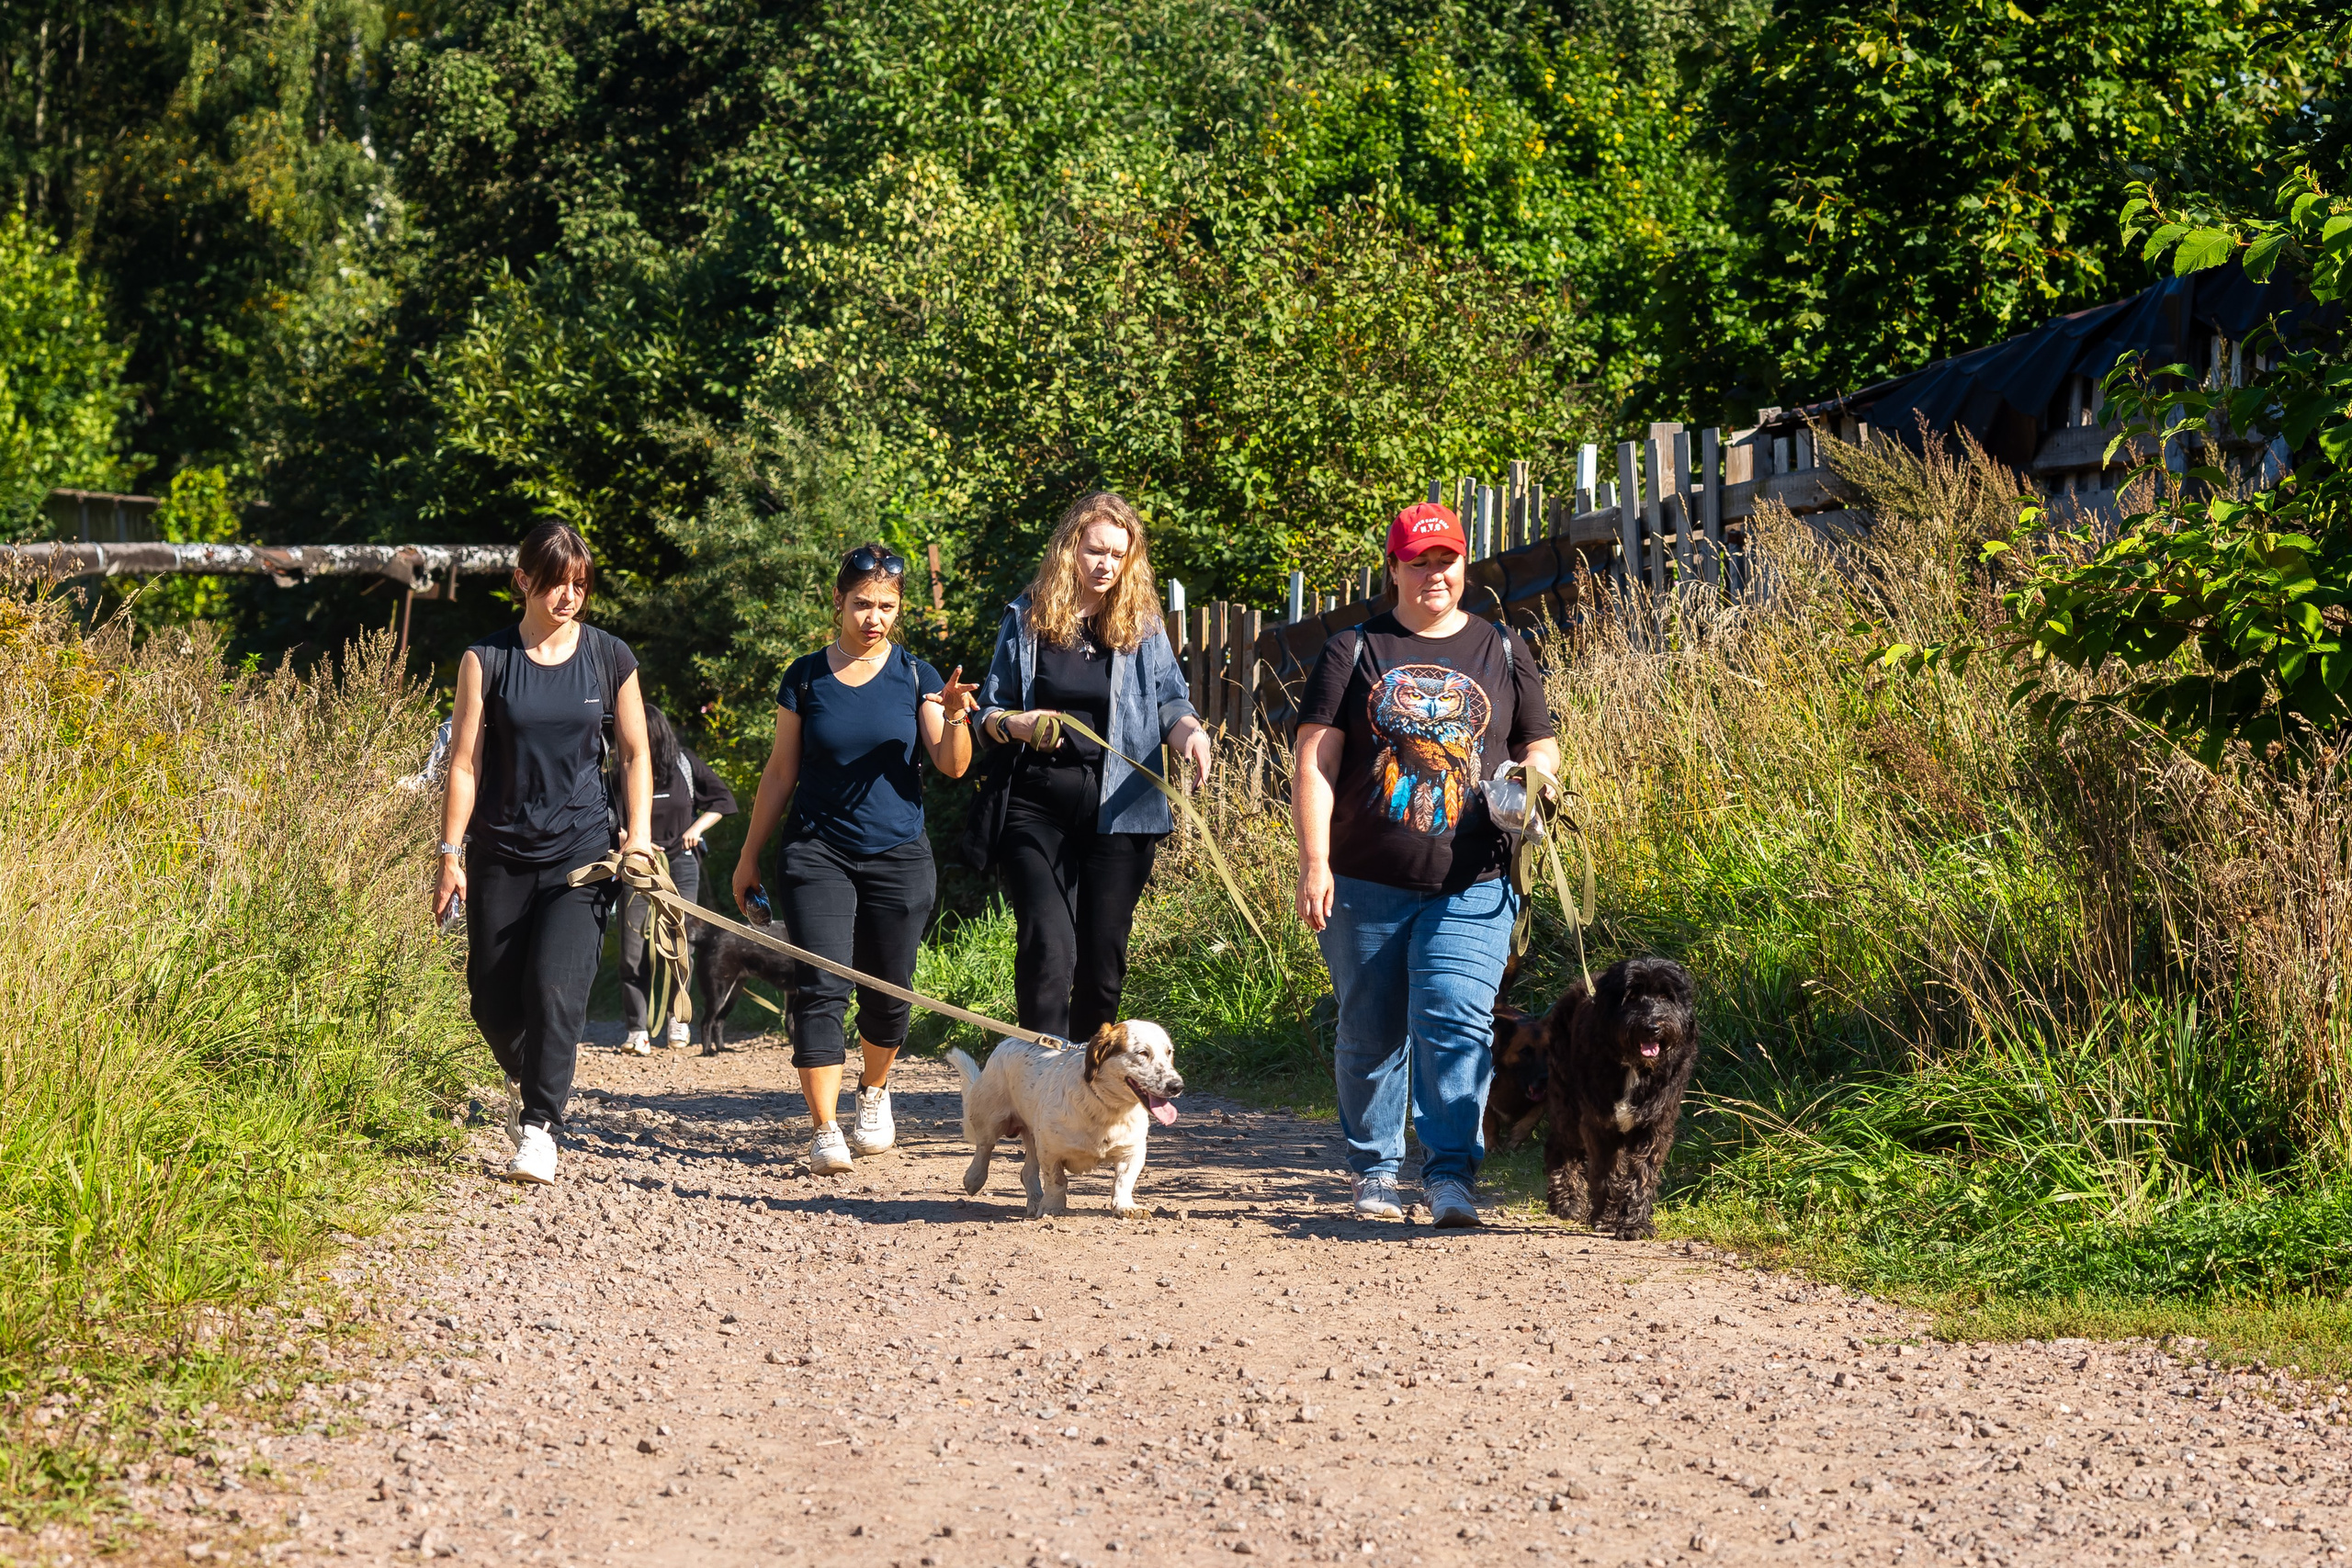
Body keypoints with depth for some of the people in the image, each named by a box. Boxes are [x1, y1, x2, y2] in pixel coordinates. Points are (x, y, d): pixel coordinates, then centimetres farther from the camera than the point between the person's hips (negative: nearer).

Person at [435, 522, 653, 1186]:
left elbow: (635, 754, 10)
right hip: (501, 852, 1)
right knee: (492, 997, 6)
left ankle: (539, 1126, -9)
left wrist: (638, 838, 0)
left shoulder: (610, 658, 3)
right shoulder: (486, 660, 0)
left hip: (582, 851, -1)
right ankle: (526, 1078, 37)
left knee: (555, 985, -17)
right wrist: (451, 854, -3)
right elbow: (465, 762, 1)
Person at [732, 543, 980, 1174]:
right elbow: (780, 772, 10)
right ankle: (824, 1131, -15)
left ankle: (874, 1091, 36)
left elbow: (953, 767, -4)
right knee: (821, 987, -13)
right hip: (817, 854, -1)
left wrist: (956, 717, -24)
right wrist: (749, 855, 11)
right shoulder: (806, 678, 3)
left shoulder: (914, 675, 3)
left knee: (888, 993, 7)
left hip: (899, 856, 1)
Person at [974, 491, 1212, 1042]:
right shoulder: (1027, 619, 5)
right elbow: (989, 711, 9)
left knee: (1103, 954, 7)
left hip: (1118, 810, 1)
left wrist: (1190, 731, -17)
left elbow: (1168, 701, 6)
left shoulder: (1142, 624, 7)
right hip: (1039, 810, -1)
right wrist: (1014, 724, -13)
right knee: (1047, 946, -13)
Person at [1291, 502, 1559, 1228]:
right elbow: (1316, 762, 0)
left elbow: (1540, 747, 19)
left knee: (1455, 1022, -15)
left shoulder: (1503, 652, 12)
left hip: (1472, 891, 0)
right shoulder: (1353, 651, 6)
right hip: (1367, 887, 0)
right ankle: (1374, 1171, 23)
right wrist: (1314, 862, -9)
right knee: (1371, 1032, 8)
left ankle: (1450, 1175, -17)